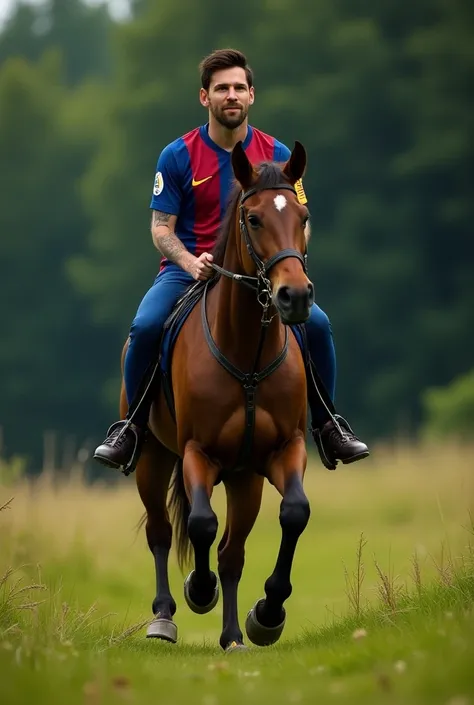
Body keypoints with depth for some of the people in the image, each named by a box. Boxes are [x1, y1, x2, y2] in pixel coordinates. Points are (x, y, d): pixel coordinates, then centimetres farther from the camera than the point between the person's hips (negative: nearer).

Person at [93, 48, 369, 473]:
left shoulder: (277, 155, 3)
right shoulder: (178, 157, -3)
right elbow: (162, 228, -2)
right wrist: (192, 264, -22)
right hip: (188, 269, -1)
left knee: (316, 323, -21)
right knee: (146, 326, -29)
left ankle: (326, 425, 0)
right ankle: (133, 426, -7)